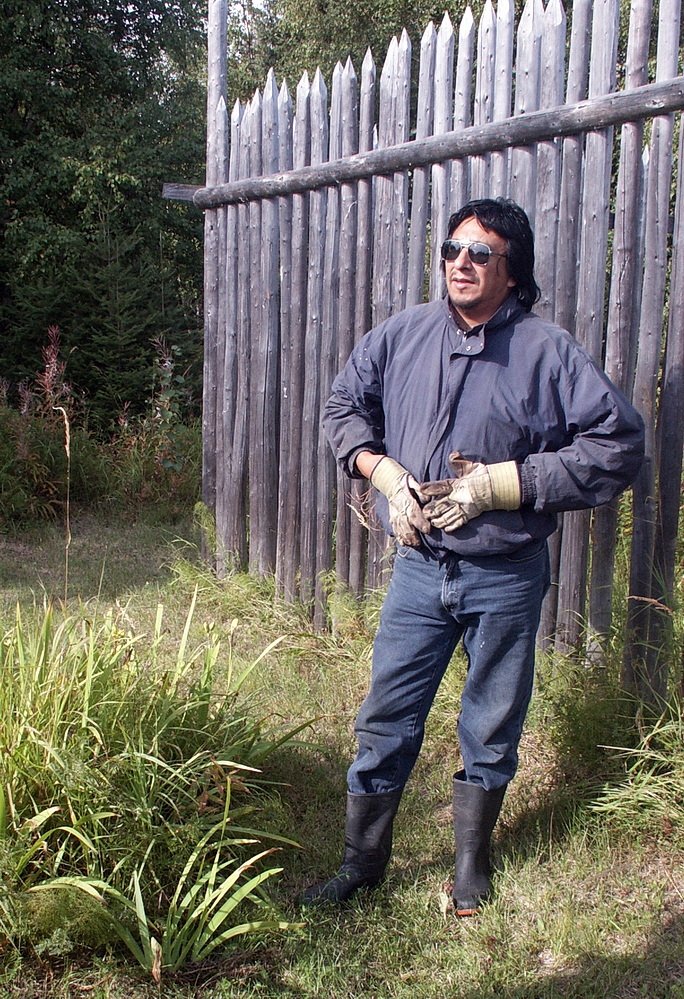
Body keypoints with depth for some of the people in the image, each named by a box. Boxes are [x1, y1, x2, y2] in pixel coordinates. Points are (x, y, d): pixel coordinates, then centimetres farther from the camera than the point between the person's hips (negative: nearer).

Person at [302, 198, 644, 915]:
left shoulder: (548, 353, -10)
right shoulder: (403, 335, 0)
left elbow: (618, 445, -14)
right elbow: (345, 406, 14)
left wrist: (499, 484, -19)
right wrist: (386, 475, -5)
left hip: (506, 579, -2)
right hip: (418, 567, 2)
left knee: (491, 730, 14)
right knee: (385, 721, 10)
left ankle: (472, 862, 36)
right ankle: (361, 862, 28)